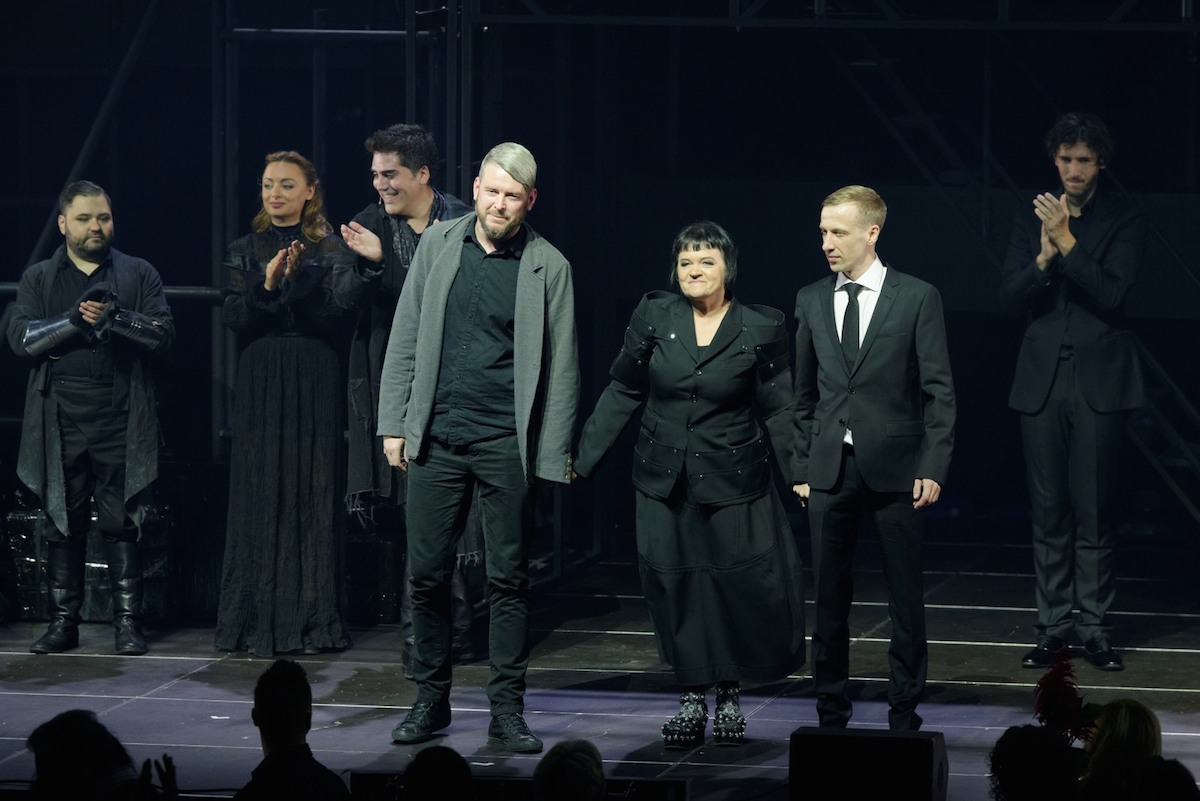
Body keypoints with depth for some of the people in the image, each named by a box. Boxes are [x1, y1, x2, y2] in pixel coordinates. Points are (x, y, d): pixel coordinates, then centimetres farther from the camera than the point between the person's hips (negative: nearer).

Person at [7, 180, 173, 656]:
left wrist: (115, 318, -15)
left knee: (121, 524, -3)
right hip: (60, 421, 1)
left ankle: (128, 623, -1)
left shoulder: (138, 275, 10)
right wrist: (76, 320, -13)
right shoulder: (39, 279, 12)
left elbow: (163, 333, -1)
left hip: (119, 422, -1)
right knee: (62, 525, 4)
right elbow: (21, 337, -1)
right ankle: (63, 623, 9)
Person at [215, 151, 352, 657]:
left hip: (314, 383, -1)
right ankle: (261, 619, 0)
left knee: (312, 495, -2)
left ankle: (312, 618, 3)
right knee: (261, 495, -2)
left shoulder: (331, 252, 4)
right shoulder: (245, 253, 10)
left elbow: (335, 321, -7)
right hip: (261, 383, 1)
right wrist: (266, 285, -16)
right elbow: (235, 320, -1)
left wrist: (298, 280, -19)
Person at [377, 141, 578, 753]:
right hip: (435, 440, 2)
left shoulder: (549, 267, -1)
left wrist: (553, 456, -4)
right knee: (427, 574, 5)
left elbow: (562, 367, 1)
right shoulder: (437, 244, 6)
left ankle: (507, 710, 8)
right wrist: (393, 424, 4)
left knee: (509, 580, 1)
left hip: (506, 444, -2)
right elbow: (405, 340, 9)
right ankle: (430, 699, 18)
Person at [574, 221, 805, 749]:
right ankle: (692, 698, 11)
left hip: (732, 482, -2)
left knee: (741, 587, -4)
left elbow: (779, 410, 1)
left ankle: (729, 694, 15)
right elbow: (622, 393, 7)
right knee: (673, 587, 0)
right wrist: (582, 458, 5)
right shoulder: (654, 317, 1)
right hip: (665, 482, 2)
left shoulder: (760, 329, -3)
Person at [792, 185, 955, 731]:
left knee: (905, 596, 2)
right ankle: (831, 712, 13)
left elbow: (939, 392, -3)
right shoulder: (811, 301, 9)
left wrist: (933, 466, -9)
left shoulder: (917, 298, -2)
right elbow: (804, 394, 14)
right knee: (829, 595, 5)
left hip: (895, 466, -3)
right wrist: (801, 467, 9)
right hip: (830, 468, 3)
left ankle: (904, 713, 9)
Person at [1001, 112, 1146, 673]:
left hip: (1098, 380, -3)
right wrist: (1044, 256, -14)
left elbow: (1112, 293, -12)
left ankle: (1093, 626, 2)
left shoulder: (1123, 222, 1)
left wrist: (1067, 242, -18)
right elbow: (1009, 298, 2)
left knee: (1094, 510, -3)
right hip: (1042, 379, 3)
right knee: (1048, 511, 4)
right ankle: (1054, 626, 8)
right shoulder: (1030, 222, 11)